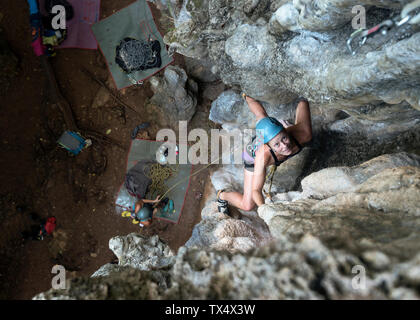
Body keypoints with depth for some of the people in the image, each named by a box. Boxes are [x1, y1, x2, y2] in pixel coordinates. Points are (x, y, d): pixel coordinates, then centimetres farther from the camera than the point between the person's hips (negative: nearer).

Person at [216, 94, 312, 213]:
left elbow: (303, 102, -26)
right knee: (247, 205, -1)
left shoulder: (304, 134, -44)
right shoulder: (263, 155, -49)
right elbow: (256, 191, -39)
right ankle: (222, 195, 31)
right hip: (253, 155, -3)